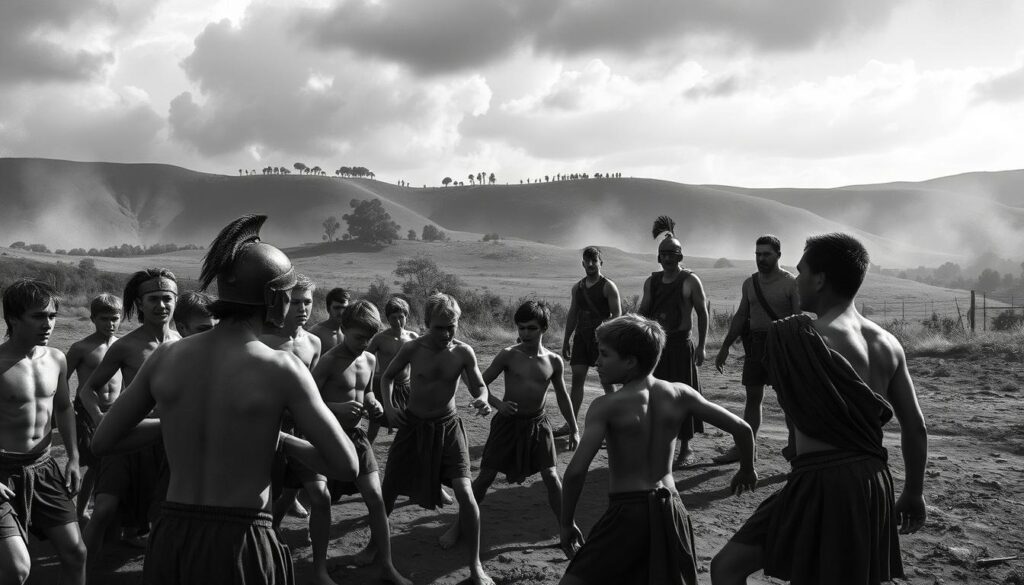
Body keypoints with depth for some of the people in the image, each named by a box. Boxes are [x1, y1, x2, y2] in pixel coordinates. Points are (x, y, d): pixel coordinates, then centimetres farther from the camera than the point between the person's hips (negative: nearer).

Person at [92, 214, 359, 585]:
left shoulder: (165, 357, 0)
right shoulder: (282, 369, -12)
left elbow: (102, 442, 10)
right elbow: (347, 466, -10)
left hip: (171, 540, 4)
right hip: (241, 544, -4)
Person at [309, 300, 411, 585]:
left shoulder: (370, 360, 3)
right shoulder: (330, 361, -18)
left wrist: (373, 404, -1)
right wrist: (338, 407, -35)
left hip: (355, 435, 6)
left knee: (375, 497, -1)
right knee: (321, 498, -15)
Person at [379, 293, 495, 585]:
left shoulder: (463, 352, -12)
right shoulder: (412, 349, -12)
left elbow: (479, 386, 0)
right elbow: (387, 376, 5)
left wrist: (482, 400, -24)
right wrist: (388, 407, -10)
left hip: (447, 426, -1)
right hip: (412, 424, 1)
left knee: (464, 492, -15)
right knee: (389, 489, 9)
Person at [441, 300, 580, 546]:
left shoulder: (554, 361, -3)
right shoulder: (508, 356, -10)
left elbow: (562, 396, 10)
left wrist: (574, 429, 11)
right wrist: (498, 404, -24)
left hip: (537, 424, 1)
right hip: (508, 422, -1)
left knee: (551, 476, -3)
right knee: (486, 476, 1)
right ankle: (458, 526, 15)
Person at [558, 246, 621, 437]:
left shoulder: (608, 287, -5)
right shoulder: (577, 287, 13)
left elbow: (617, 314, -9)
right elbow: (572, 315, 17)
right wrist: (566, 341, 14)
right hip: (581, 336, 5)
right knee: (577, 378, 2)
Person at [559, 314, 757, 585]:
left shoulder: (606, 406, -12)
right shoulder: (679, 394, 0)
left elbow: (575, 471, -19)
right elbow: (742, 429, 4)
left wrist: (567, 524, -5)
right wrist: (747, 470, 23)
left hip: (627, 510, -5)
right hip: (671, 509, 5)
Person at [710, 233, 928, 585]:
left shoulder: (792, 336, -14)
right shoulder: (887, 343, 5)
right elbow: (915, 427, 10)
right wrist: (914, 492, 20)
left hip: (821, 484, -7)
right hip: (875, 485, 7)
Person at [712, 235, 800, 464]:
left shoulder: (791, 283, -7)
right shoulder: (749, 284, 10)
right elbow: (740, 316, 17)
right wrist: (725, 347, 15)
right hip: (756, 342, 5)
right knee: (752, 396, 9)